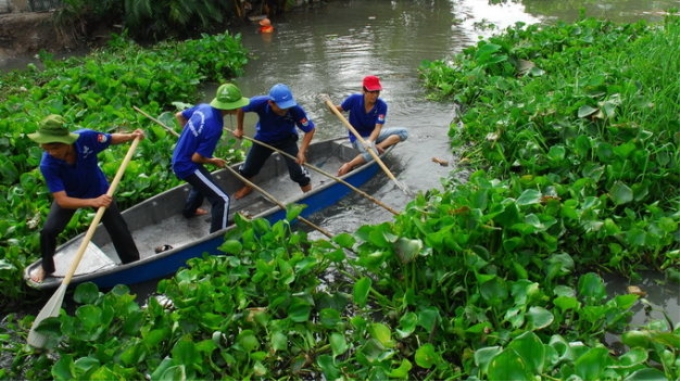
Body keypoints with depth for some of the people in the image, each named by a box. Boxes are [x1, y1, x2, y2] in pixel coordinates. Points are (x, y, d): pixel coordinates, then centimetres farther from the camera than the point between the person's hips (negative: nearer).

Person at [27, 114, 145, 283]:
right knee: (48, 231, -11)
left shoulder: (86, 137, -36)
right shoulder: (47, 165, -35)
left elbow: (111, 138, -13)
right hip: (69, 195, -1)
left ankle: (133, 264, 31)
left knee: (118, 228, 7)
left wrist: (131, 136, -31)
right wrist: (93, 202, -50)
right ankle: (46, 267, 21)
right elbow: (61, 200, -37)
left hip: (99, 190, 1)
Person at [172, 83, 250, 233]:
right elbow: (196, 158, -26)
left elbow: (179, 116, 11)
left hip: (179, 159, 10)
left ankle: (189, 210, 63)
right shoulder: (214, 128, -32)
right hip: (187, 166, -10)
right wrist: (213, 161, -7)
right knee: (222, 199, -8)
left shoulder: (202, 107, -7)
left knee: (203, 181, 39)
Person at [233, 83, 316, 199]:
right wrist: (239, 129, -1)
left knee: (297, 172, -13)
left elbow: (310, 130, -25)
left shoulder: (295, 110, -39)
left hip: (287, 140, -2)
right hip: (264, 139, 2)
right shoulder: (260, 103, -37)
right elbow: (241, 108, -14)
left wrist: (302, 151, -34)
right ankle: (248, 187, 50)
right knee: (248, 169, 14)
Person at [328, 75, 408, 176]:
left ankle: (379, 146, -23)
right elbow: (337, 110, -2)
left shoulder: (382, 105, -15)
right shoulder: (354, 99, -16)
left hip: (373, 134, 4)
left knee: (403, 132, -11)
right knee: (372, 153, -38)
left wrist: (369, 141, -42)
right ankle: (347, 166, -22)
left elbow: (377, 128, -23)